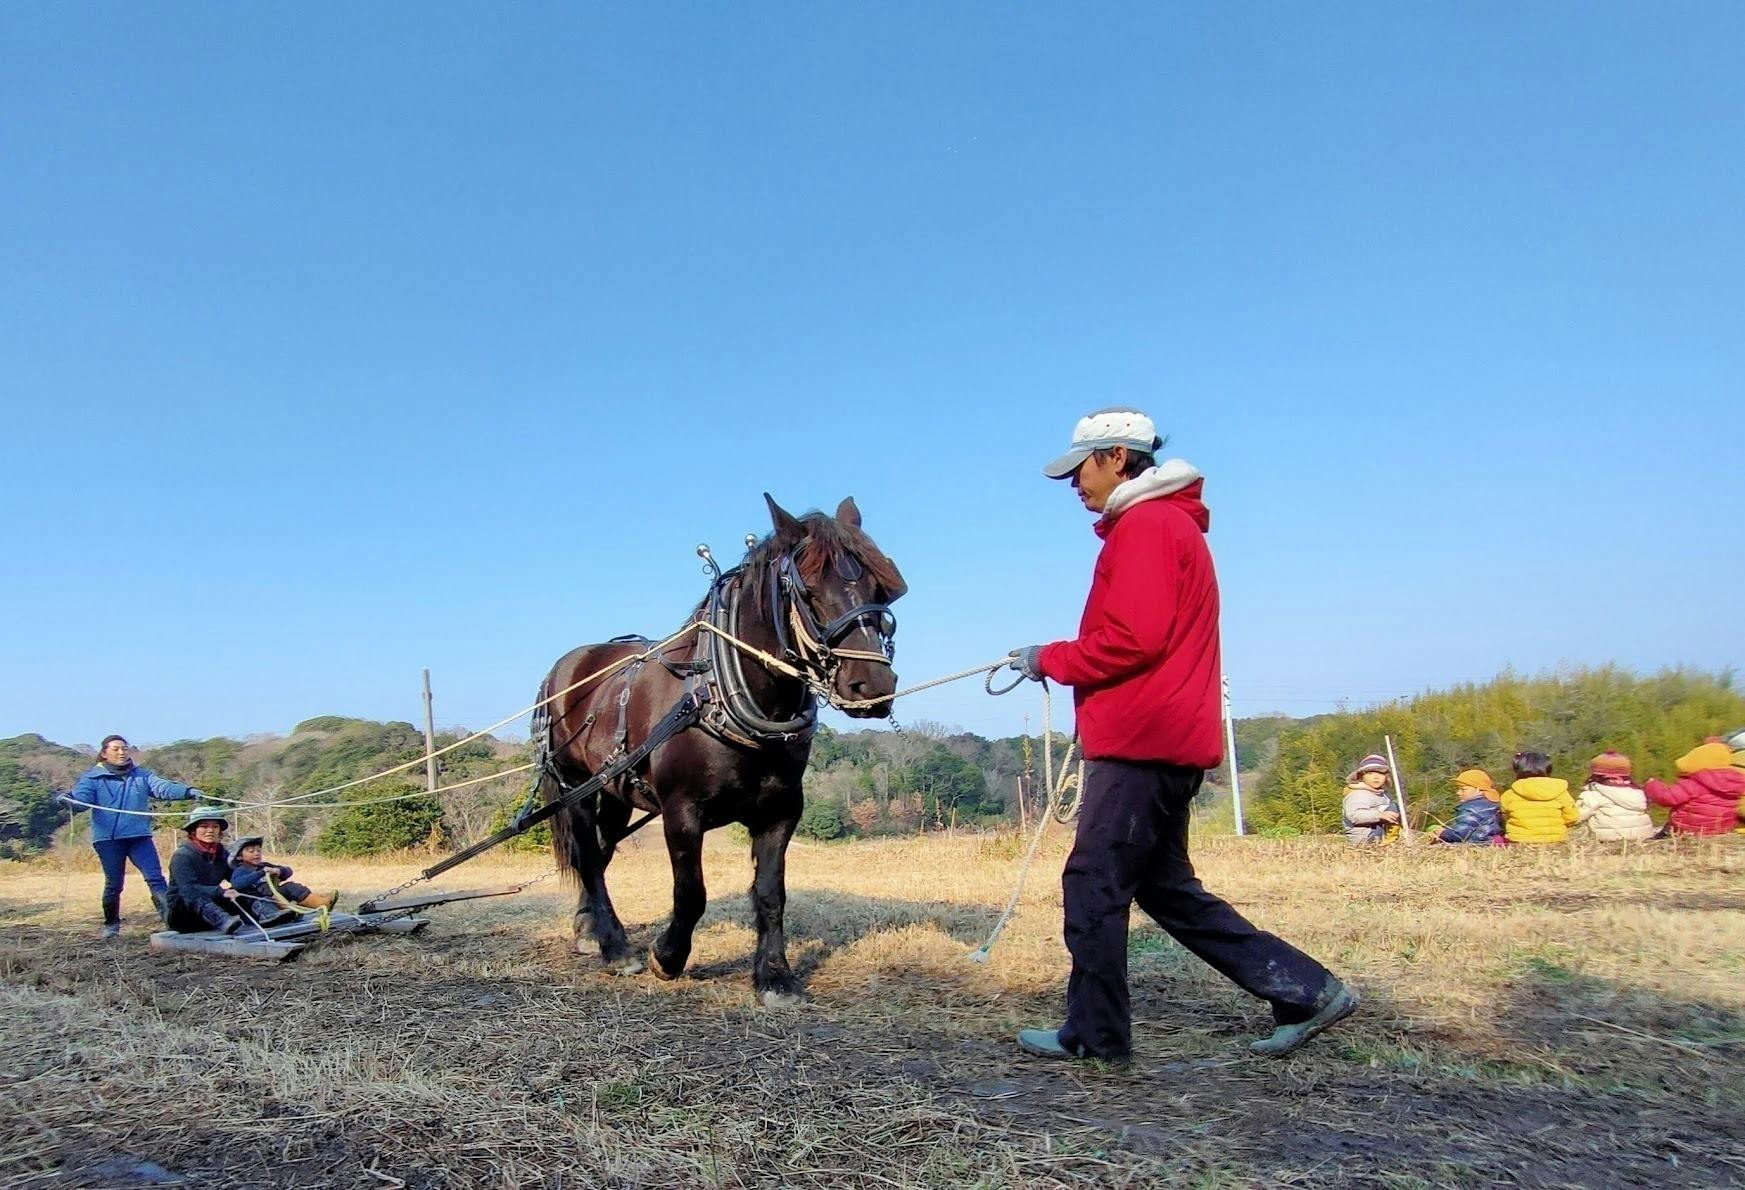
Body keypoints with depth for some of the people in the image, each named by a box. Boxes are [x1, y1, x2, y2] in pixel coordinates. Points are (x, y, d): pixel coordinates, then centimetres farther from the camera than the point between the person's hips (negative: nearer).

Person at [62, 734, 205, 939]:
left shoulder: (142, 776, 11)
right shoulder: (92, 777, 6)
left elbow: (162, 787, -4)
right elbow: (82, 797, -8)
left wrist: (187, 791, -24)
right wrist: (69, 800, -33)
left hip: (139, 836, 1)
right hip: (107, 838, -1)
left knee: (155, 878, -8)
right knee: (113, 884, 6)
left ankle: (171, 917, -13)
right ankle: (111, 924, 25)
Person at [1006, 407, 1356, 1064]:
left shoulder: (1146, 524, -11)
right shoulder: (1168, 523, 22)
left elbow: (1133, 639, -22)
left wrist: (1051, 658, -9)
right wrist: (1060, 660, 13)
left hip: (1141, 743, -11)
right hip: (1162, 739, 11)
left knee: (1093, 884, -2)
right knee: (1165, 887, 15)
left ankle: (1094, 1034, 10)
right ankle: (1305, 990, 18)